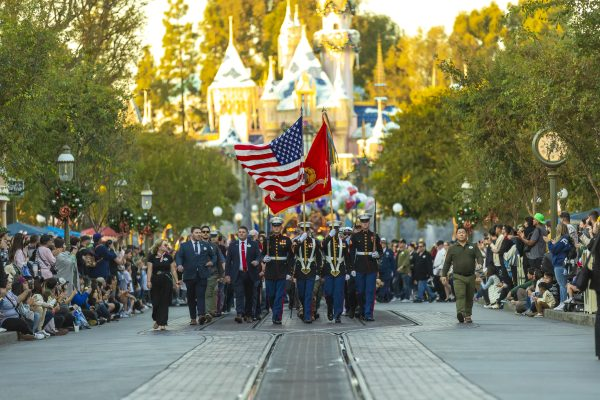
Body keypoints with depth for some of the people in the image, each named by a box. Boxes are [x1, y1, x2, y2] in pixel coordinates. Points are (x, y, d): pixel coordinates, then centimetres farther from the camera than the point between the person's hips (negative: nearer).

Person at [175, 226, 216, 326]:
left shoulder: (206, 245, 14)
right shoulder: (184, 246, 9)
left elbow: (213, 256, 23)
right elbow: (178, 256, -2)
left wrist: (212, 262, 1)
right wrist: (179, 265, -22)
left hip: (202, 275, 0)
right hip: (190, 275, 0)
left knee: (201, 295, -13)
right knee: (191, 297, 5)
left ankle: (201, 315, -24)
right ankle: (193, 318, 10)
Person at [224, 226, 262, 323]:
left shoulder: (253, 244, 7)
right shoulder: (233, 244, 8)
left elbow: (259, 255, 4)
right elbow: (228, 260, 7)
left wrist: (257, 261, -21)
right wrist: (227, 274, 0)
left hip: (250, 274, 1)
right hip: (238, 274, -1)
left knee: (249, 295, 5)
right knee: (239, 294, -12)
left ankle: (248, 315, 16)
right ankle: (239, 314, -22)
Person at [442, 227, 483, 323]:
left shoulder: (473, 247, 12)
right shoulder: (452, 248, 10)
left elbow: (479, 257, 2)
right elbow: (447, 263, 10)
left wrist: (479, 263, -21)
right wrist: (444, 275, 3)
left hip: (471, 276, 2)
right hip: (458, 277, -2)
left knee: (469, 297, 8)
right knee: (460, 295, -19)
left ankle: (468, 315, 18)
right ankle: (460, 313, -34)